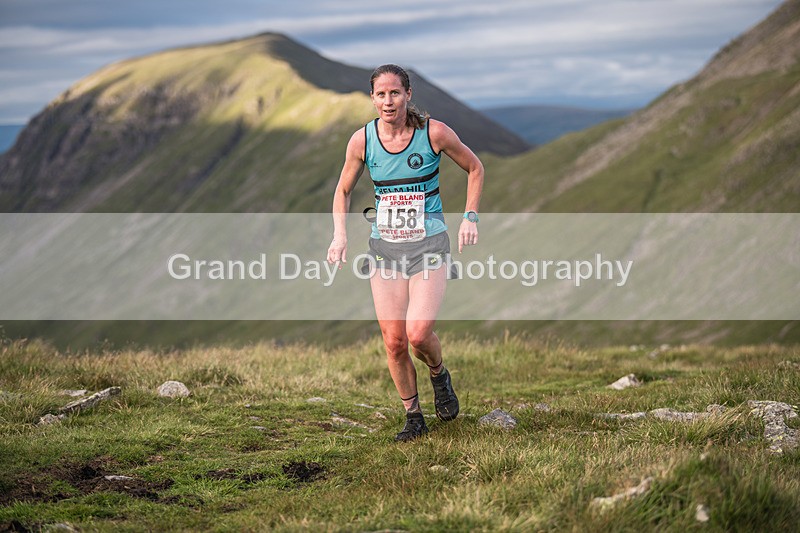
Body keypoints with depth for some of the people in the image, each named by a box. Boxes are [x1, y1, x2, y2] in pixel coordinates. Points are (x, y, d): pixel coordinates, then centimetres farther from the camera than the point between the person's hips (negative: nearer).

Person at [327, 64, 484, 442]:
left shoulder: (434, 133, -10)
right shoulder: (362, 140, -4)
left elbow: (475, 169, 6)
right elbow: (343, 190, 12)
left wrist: (469, 217, -2)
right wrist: (340, 235, -2)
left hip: (429, 244, -3)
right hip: (385, 247, 3)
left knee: (418, 333, -17)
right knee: (393, 341, 0)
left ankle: (439, 375, 17)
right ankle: (413, 417, 19)